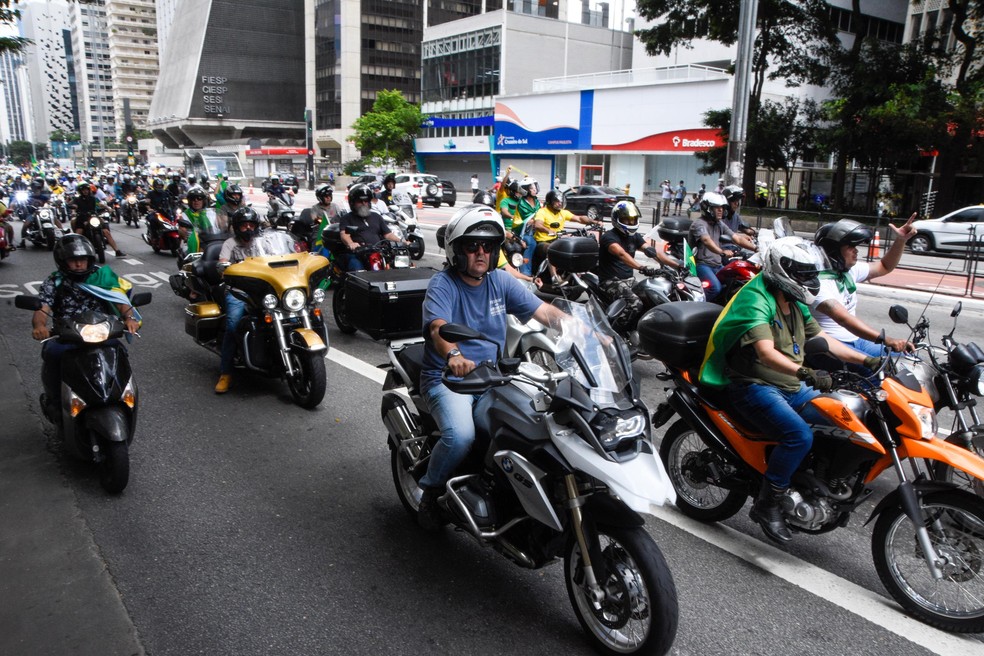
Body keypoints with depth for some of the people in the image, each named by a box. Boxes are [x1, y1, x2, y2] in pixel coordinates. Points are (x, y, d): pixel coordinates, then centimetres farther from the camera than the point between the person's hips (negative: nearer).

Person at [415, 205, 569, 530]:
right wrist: (454, 356, -49)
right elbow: (439, 329, -26)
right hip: (447, 379, -4)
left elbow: (546, 311, 1)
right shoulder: (442, 284, -7)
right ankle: (429, 492, -1)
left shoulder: (501, 281, 8)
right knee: (460, 436, -30)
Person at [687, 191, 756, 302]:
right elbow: (706, 240, -29)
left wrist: (756, 248, -3)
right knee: (715, 288, -30)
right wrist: (722, 252, -46)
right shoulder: (699, 223, -10)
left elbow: (737, 238, 11)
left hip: (717, 265, 8)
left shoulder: (720, 224, 16)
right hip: (702, 264, -8)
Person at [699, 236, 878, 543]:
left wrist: (866, 360, 11)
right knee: (799, 435, -28)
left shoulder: (795, 305, 15)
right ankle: (766, 506, -13)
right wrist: (804, 372, -45)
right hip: (754, 387, -9)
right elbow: (766, 353, -30)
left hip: (791, 387, 9)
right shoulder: (755, 301, -16)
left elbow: (821, 339, 20)